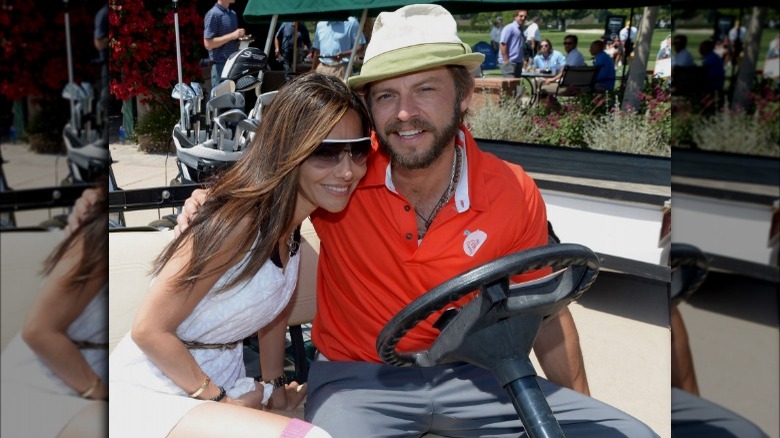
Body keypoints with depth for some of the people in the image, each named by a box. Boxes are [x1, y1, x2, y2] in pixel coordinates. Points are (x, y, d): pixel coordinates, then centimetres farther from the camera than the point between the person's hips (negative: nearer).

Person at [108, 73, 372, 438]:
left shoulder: (294, 223, 0)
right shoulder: (238, 223, -24)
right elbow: (149, 330, -19)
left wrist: (274, 384, 13)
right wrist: (221, 401, -14)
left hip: (223, 386, 8)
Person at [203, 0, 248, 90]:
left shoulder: (233, 13, 16)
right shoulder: (213, 14, -9)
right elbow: (208, 44, -15)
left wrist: (241, 38, 4)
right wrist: (232, 35, -20)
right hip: (220, 65, -8)